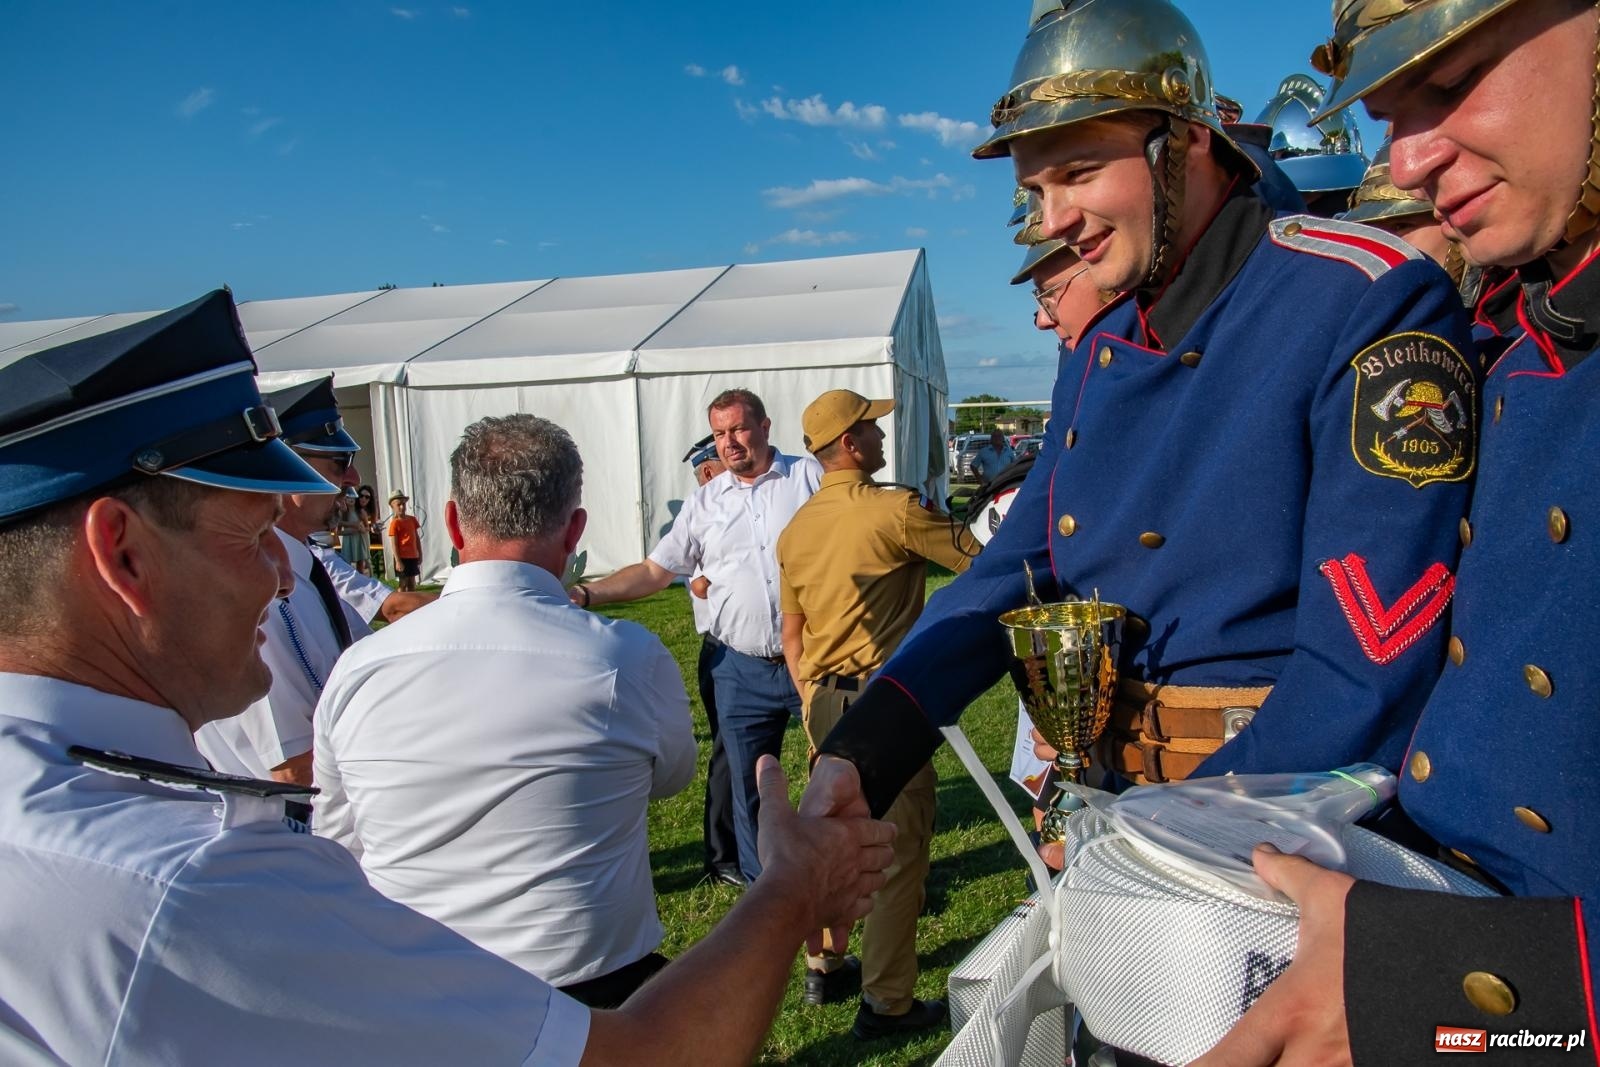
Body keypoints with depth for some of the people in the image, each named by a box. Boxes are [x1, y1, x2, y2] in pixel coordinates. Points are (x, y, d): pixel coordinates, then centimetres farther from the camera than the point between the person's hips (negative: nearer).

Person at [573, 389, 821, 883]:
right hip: (742, 670, 3)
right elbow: (655, 570, 9)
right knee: (748, 786, 11)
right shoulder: (704, 503, 8)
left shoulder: (811, 477, 0)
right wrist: (587, 593, -3)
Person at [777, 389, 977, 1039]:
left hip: (823, 701, 7)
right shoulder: (896, 510, -14)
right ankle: (886, 1002, 13)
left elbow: (791, 634, 13)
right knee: (900, 846, 4)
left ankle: (822, 965, 36)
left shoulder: (795, 528, 7)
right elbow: (984, 561, -8)